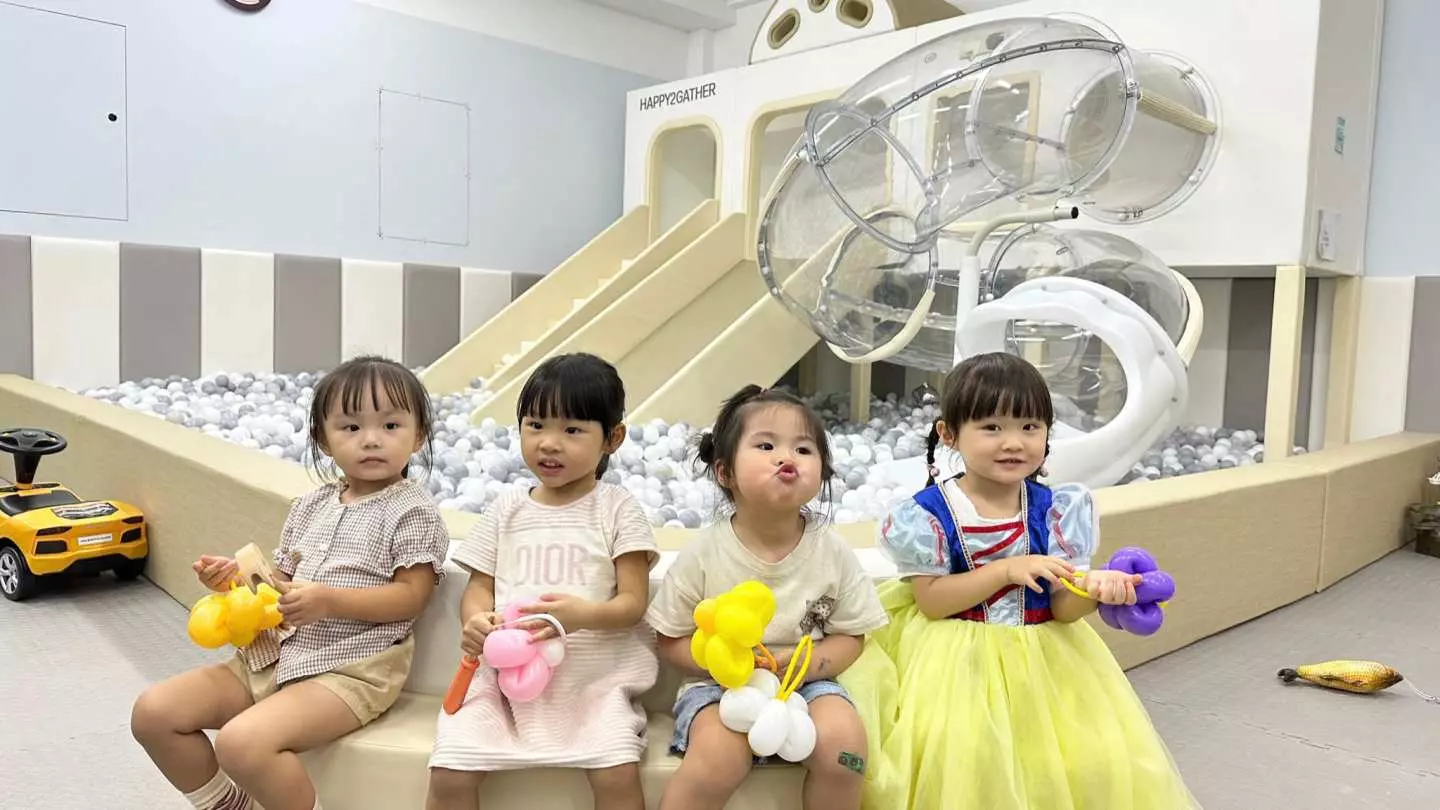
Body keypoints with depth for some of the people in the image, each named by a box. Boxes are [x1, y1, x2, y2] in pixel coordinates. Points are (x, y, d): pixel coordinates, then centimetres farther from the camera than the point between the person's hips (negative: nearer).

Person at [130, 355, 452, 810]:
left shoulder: (412, 509, -8)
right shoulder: (310, 507, 14)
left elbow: (412, 596, -14)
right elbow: (283, 582, 18)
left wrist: (328, 600, -24)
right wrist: (238, 580, -3)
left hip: (350, 667, -8)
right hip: (278, 653, 8)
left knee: (243, 741, -30)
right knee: (153, 712, 1)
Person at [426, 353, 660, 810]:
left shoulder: (617, 509, 0)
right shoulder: (507, 509, 10)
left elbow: (633, 601, -4)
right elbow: (479, 587, 10)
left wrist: (584, 614, -25)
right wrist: (475, 622, -14)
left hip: (595, 675, -3)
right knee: (448, 773, -13)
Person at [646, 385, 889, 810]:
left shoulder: (833, 551, -6)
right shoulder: (703, 554, -11)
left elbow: (850, 636, 3)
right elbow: (671, 641, -2)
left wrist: (810, 661, -18)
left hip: (806, 682, 2)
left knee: (843, 739, -25)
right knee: (718, 758, -30)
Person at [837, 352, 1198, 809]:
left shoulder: (1054, 511, -3)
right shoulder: (929, 513, -10)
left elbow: (1062, 609, -5)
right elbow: (931, 602, -13)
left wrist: (1092, 588, -28)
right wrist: (1007, 570, -22)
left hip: (1043, 656, 3)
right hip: (958, 658, -3)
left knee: (1094, 758, -6)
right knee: (964, 755, -21)